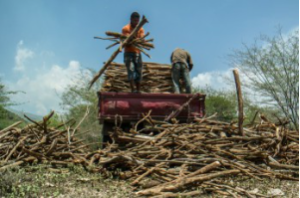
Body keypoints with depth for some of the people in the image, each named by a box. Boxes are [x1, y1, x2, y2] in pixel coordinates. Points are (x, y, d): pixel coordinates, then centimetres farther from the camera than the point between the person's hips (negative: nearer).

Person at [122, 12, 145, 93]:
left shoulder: (141, 29, 10)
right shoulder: (125, 29, -1)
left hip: (137, 53, 4)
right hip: (129, 53, -4)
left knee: (139, 72, 1)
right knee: (131, 70, -16)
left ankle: (138, 90, 7)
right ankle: (132, 90, -21)